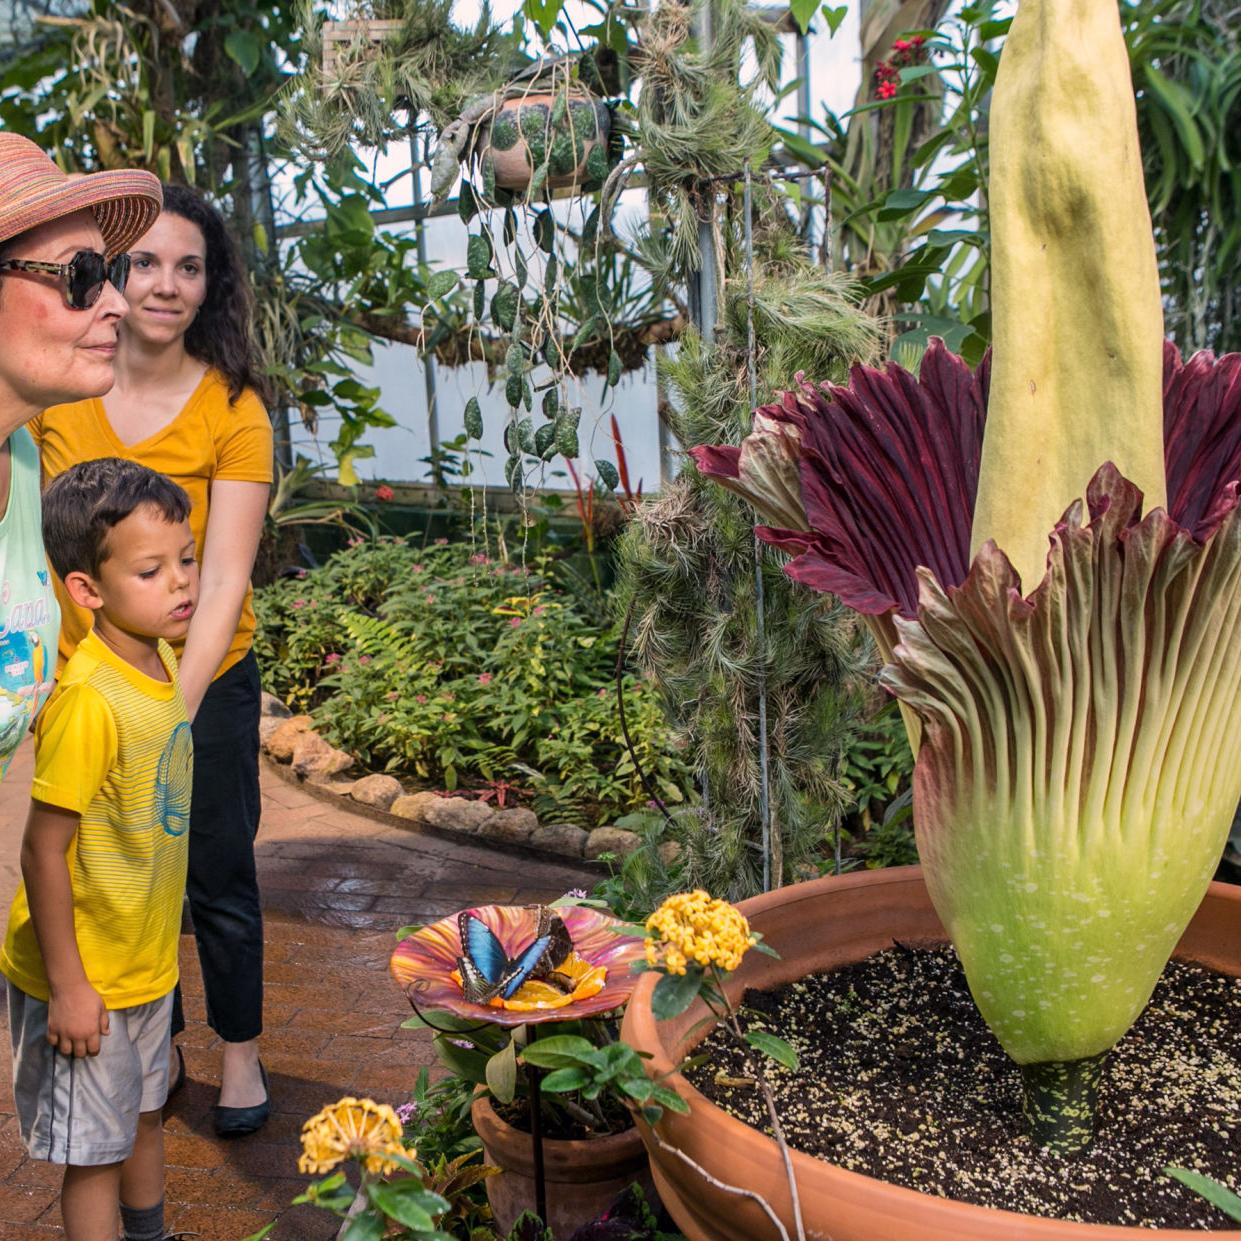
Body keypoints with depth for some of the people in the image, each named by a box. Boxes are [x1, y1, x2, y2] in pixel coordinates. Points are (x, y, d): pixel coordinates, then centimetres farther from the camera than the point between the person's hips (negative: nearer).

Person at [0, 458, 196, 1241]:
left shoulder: (163, 660, -3)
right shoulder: (88, 701, -28)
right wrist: (69, 987, -19)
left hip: (149, 962, 8)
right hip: (89, 979, -8)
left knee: (146, 1115, 26)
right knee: (97, 1151, 10)